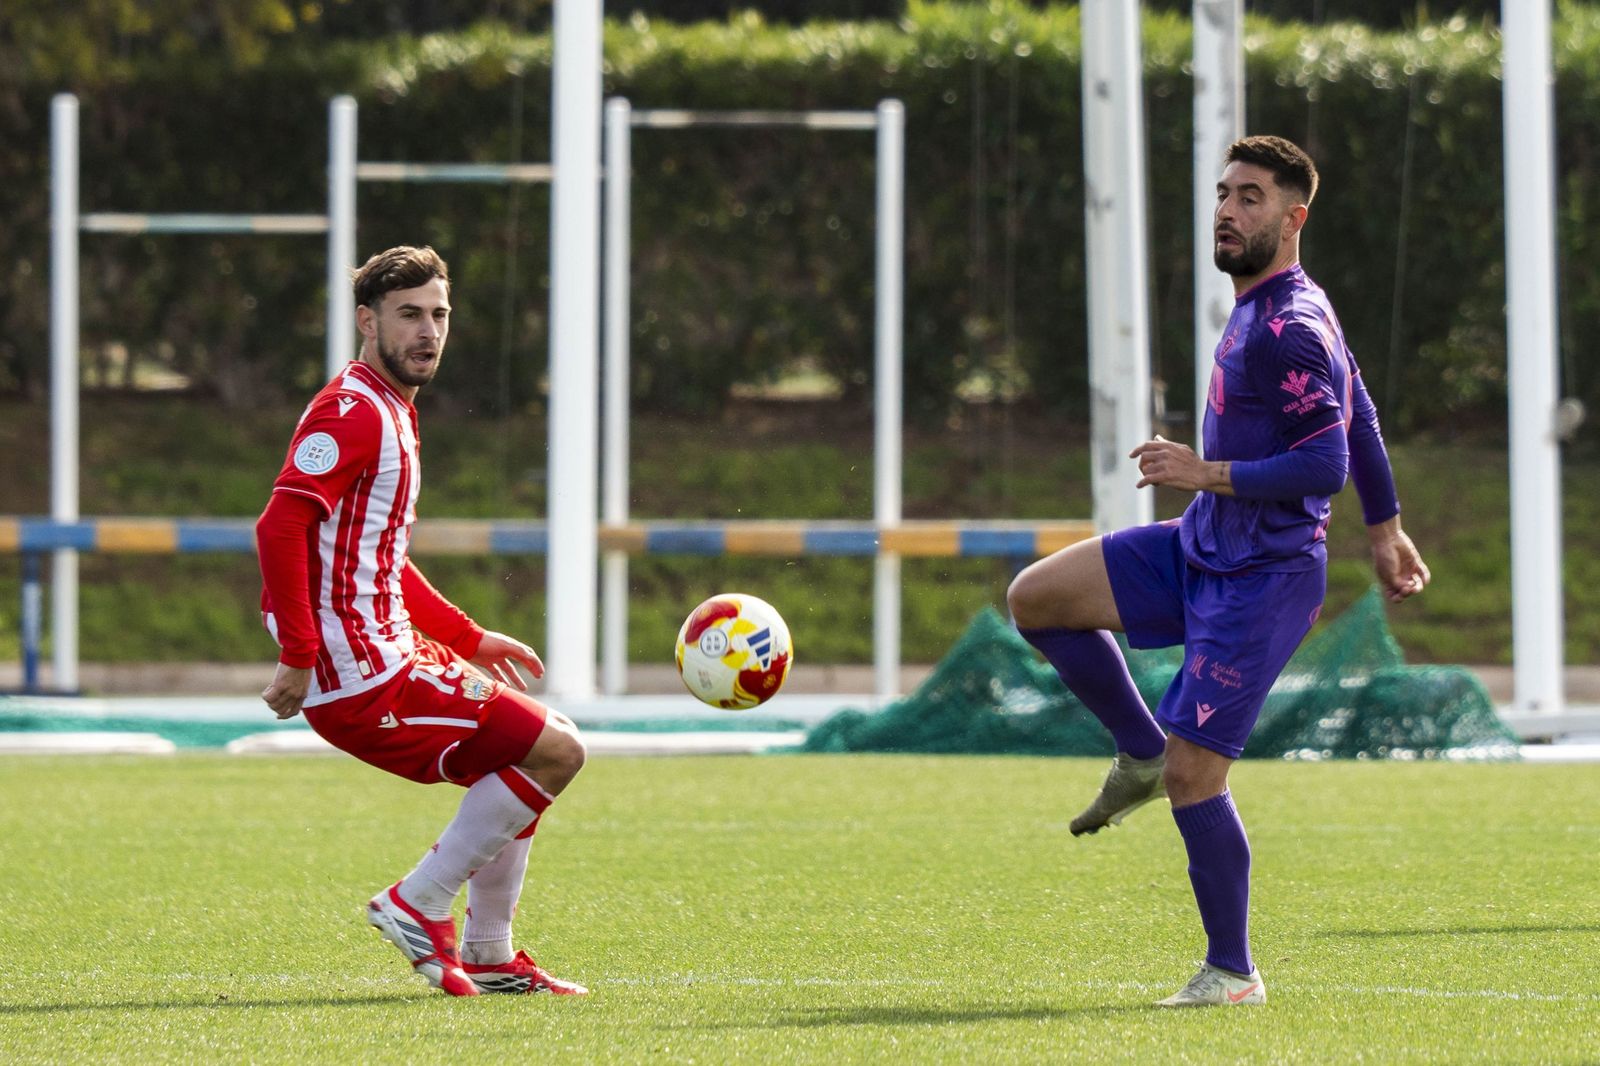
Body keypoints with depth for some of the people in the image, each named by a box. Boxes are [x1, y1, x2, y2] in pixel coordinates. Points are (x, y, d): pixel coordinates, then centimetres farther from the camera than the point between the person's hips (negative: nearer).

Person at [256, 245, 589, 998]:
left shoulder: (390, 412, 18)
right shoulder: (354, 411, -14)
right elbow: (280, 526, -25)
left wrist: (469, 639, 24)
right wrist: (298, 657, -26)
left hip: (393, 654, 10)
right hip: (364, 680, -10)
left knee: (537, 750, 22)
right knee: (554, 752, -10)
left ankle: (488, 959, 23)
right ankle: (418, 905, -2)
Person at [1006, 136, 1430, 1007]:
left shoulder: (1290, 330, -20)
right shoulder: (1261, 305, 10)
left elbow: (1325, 466, -26)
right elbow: (1359, 417, 21)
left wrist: (1204, 473, -24)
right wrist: (1385, 531, 28)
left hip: (1262, 578, -10)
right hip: (1202, 549, 10)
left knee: (1193, 775, -8)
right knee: (1035, 599, 2)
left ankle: (1231, 974, 5)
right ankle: (1144, 755, 15)